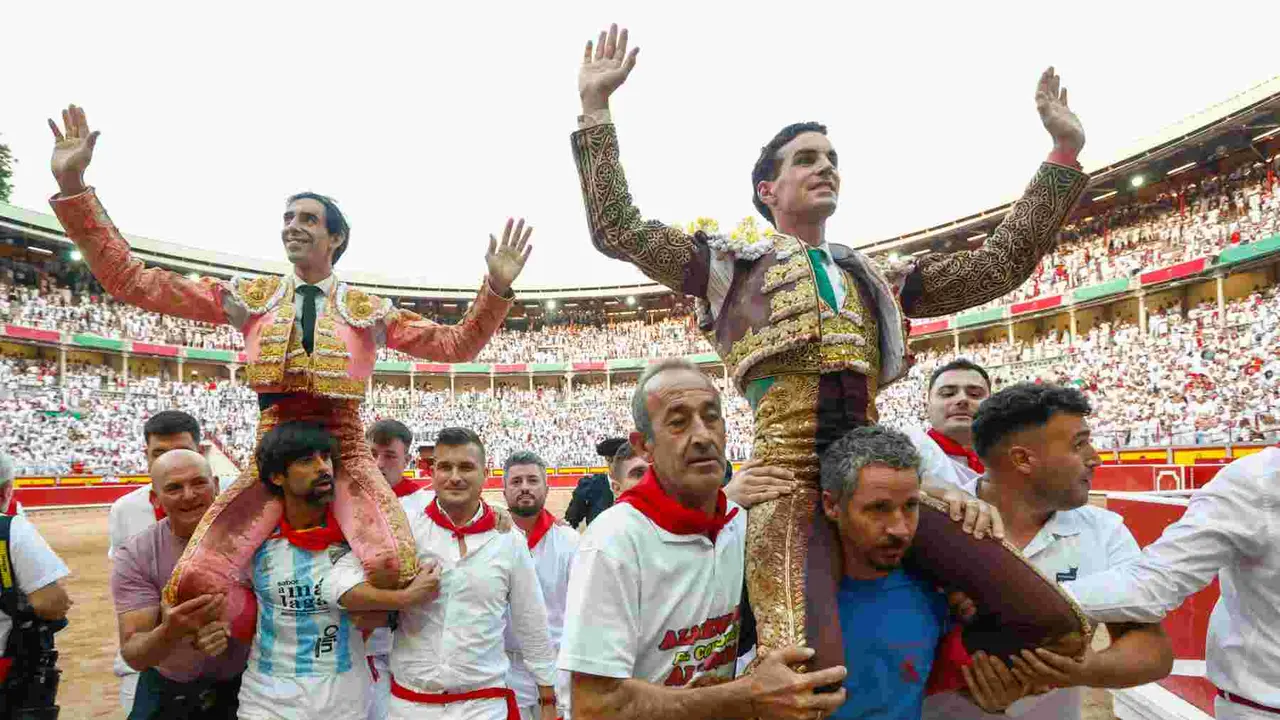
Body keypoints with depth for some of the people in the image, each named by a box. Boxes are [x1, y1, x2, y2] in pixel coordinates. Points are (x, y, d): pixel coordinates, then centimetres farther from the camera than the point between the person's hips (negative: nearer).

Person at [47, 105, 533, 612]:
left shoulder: (369, 310, 9)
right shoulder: (250, 297, 10)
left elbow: (455, 345, 7)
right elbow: (130, 281, 6)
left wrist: (497, 289, -7)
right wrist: (71, 184, -1)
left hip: (344, 450, -1)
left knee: (397, 570, -28)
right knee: (192, 584, -22)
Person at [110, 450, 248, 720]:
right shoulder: (135, 556, -15)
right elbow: (133, 655, -19)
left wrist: (227, 627, -33)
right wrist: (170, 632, -40)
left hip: (241, 687, 0)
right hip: (167, 693, 0)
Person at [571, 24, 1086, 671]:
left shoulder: (873, 279, 24)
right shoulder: (733, 260, 13)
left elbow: (1000, 264, 23)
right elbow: (617, 231, 6)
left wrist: (1065, 150, 23)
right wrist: (595, 107, 6)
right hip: (791, 479, -5)